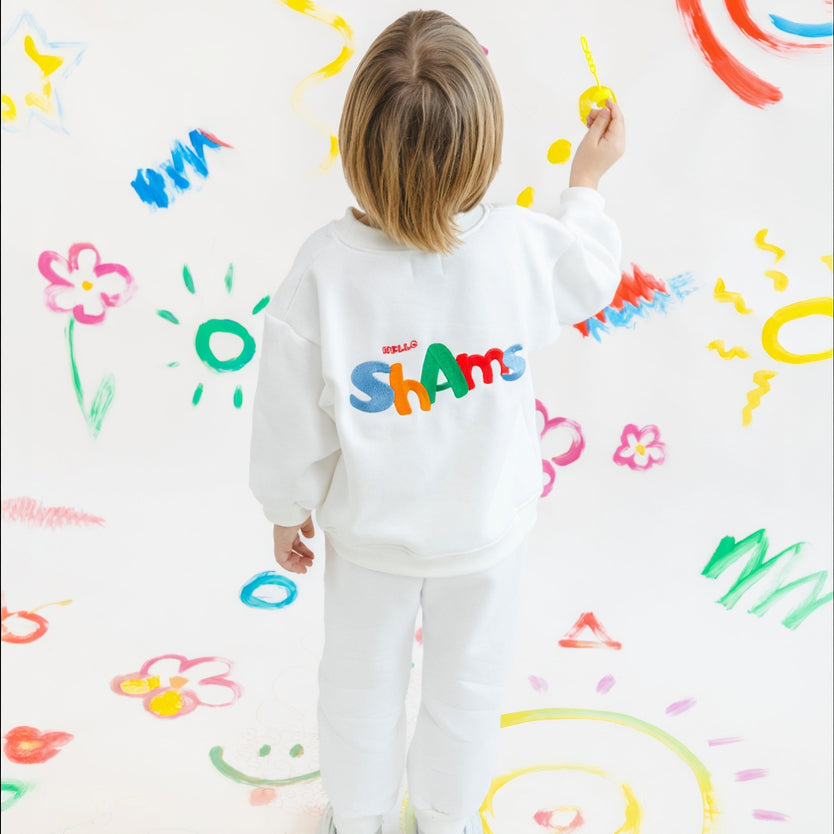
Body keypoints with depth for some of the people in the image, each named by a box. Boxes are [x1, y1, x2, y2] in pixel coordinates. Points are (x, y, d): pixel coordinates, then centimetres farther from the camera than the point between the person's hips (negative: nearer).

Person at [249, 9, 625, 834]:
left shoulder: (323, 269, -26)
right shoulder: (521, 246, -24)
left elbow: (294, 418, -15)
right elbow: (591, 276, 1)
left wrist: (287, 510, 4)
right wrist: (587, 182, 17)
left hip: (368, 530, 0)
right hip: (484, 528, 1)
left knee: (361, 683, 25)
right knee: (467, 685, 26)